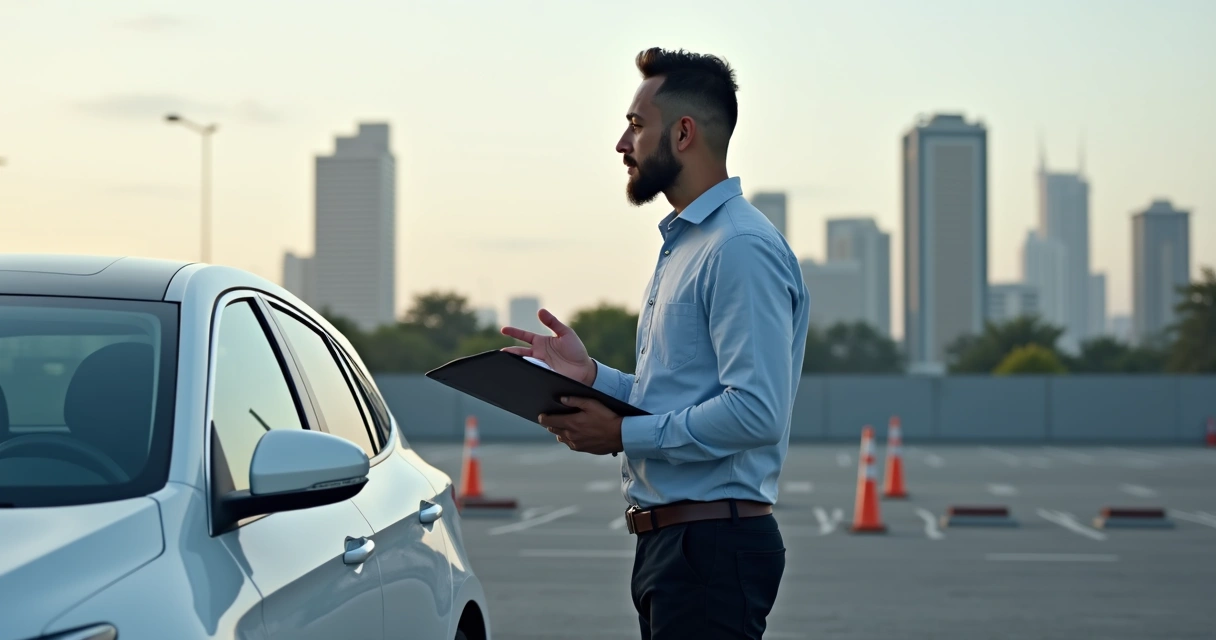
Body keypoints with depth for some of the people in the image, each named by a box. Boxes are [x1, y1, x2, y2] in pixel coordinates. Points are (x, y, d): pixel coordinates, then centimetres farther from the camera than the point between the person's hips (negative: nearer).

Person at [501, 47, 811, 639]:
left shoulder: (741, 248, -16)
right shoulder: (682, 244, 20)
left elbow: (757, 411, -24)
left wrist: (624, 434, -17)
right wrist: (590, 373, 8)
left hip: (713, 544, -10)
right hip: (668, 540, 10)